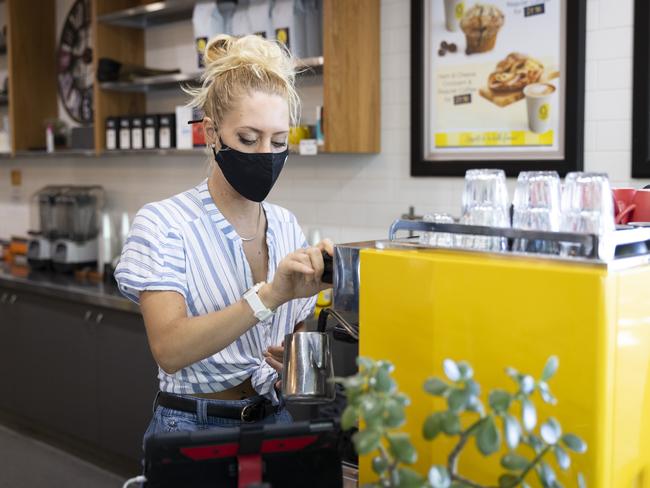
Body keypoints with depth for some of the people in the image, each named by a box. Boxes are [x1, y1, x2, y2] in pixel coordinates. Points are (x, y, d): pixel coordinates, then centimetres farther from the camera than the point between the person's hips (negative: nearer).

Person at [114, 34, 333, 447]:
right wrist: (270, 295, -34)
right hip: (194, 426, -4)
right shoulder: (163, 224, -10)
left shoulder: (286, 226, 4)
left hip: (275, 419, 4)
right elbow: (169, 350, -24)